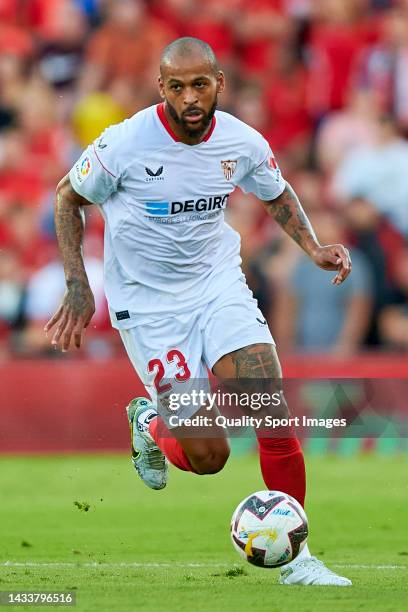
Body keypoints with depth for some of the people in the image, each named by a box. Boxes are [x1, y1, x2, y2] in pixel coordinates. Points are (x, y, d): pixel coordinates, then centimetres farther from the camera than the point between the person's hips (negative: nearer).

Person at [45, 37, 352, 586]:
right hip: (149, 304, -3)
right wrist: (77, 287, -9)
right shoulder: (124, 144, -19)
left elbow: (277, 195, 14)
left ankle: (296, 556, -1)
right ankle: (149, 423, 28)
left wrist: (314, 248, -3)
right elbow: (68, 197, -2)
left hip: (218, 284, 3)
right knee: (207, 455, -8)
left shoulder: (243, 143, -8)